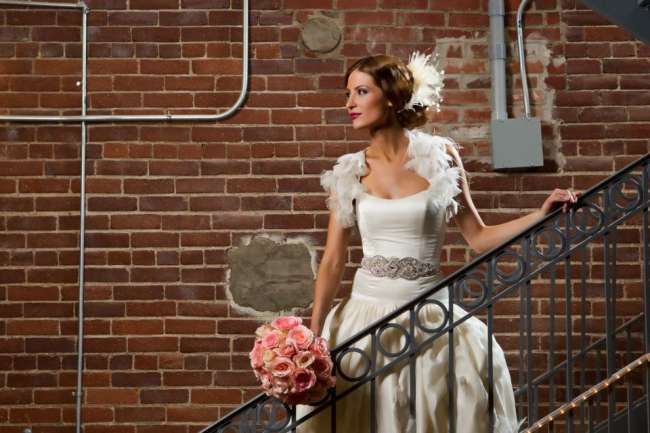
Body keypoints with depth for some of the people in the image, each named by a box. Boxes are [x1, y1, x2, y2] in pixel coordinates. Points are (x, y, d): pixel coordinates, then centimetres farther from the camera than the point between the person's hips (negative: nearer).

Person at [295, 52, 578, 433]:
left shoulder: (440, 156, -2)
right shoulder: (349, 172, 1)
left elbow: (478, 237, 3)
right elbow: (333, 262, 1)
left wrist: (542, 214, -7)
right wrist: (314, 335, -6)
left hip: (429, 315, -1)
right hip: (368, 313, 1)